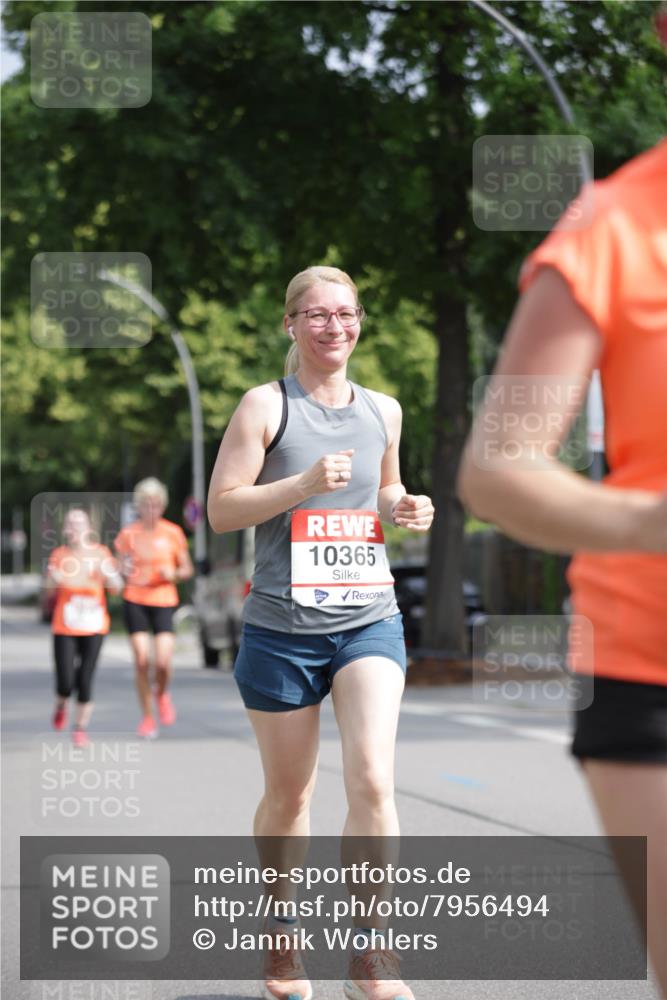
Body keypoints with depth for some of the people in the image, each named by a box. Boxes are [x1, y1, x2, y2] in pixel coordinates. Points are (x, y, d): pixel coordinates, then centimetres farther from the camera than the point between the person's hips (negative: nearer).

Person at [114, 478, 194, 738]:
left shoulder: (173, 533, 3)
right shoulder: (128, 534, 2)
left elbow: (187, 569, 10)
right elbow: (118, 569, 8)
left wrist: (174, 574, -11)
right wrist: (124, 571, -15)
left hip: (164, 601, 0)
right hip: (135, 601, 0)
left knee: (163, 661, -14)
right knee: (142, 660, -7)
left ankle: (162, 693, 21)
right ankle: (147, 717, 8)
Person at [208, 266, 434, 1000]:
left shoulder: (382, 410, 10)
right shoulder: (265, 406, -3)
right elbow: (220, 509, -7)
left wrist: (403, 510, 3)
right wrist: (305, 483, -20)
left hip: (370, 618, 2)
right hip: (282, 628, -2)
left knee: (372, 779, -15)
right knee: (288, 795, 9)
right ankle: (280, 938, 31)